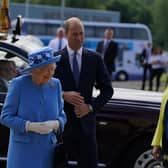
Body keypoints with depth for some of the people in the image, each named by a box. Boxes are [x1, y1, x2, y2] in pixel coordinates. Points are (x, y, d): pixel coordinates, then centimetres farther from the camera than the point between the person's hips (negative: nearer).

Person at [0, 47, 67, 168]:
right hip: (23, 150, -3)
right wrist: (31, 126, -19)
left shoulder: (55, 85, 3)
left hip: (47, 151, 4)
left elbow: (61, 116, 10)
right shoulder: (18, 84, -8)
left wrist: (55, 124, -13)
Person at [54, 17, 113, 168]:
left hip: (86, 122, 1)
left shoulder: (94, 58, 6)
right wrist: (63, 95, -16)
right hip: (62, 122, -1)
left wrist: (90, 107, -6)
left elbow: (107, 89, 7)